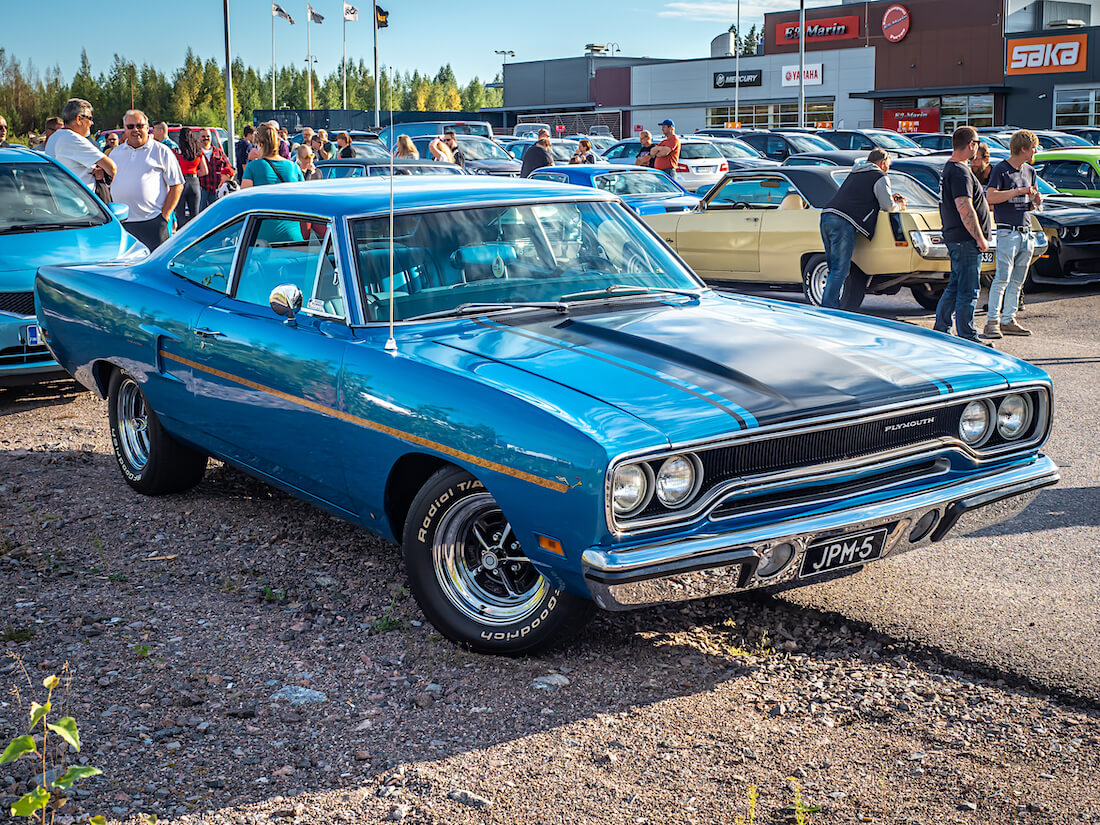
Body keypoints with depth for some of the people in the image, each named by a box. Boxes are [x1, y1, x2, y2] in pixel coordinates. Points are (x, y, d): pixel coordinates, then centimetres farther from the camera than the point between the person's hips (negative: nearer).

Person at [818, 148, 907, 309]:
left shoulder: (855, 174, 29)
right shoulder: (880, 178, 5)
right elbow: (888, 207, 2)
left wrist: (889, 198, 34)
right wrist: (899, 205, 24)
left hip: (826, 216, 8)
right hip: (843, 223, -8)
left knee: (835, 268, 13)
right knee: (840, 270, -7)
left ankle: (826, 306, 10)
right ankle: (829, 308, -11)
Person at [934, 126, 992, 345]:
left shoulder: (950, 167, 15)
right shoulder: (960, 172, -18)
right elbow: (965, 209, -25)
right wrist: (980, 238, -20)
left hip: (954, 237, 10)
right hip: (965, 239, -10)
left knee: (956, 286, 17)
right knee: (968, 290, -5)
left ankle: (940, 329, 22)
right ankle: (967, 336, 0)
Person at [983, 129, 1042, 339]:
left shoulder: (1030, 171, 17)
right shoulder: (1001, 169, -5)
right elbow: (990, 197, -18)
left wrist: (1036, 200, 3)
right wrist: (1018, 191, -19)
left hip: (1027, 233, 7)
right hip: (1008, 232, -7)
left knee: (1017, 281, 7)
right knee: (1002, 278, -13)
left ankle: (1008, 320, 12)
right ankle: (992, 322, -12)